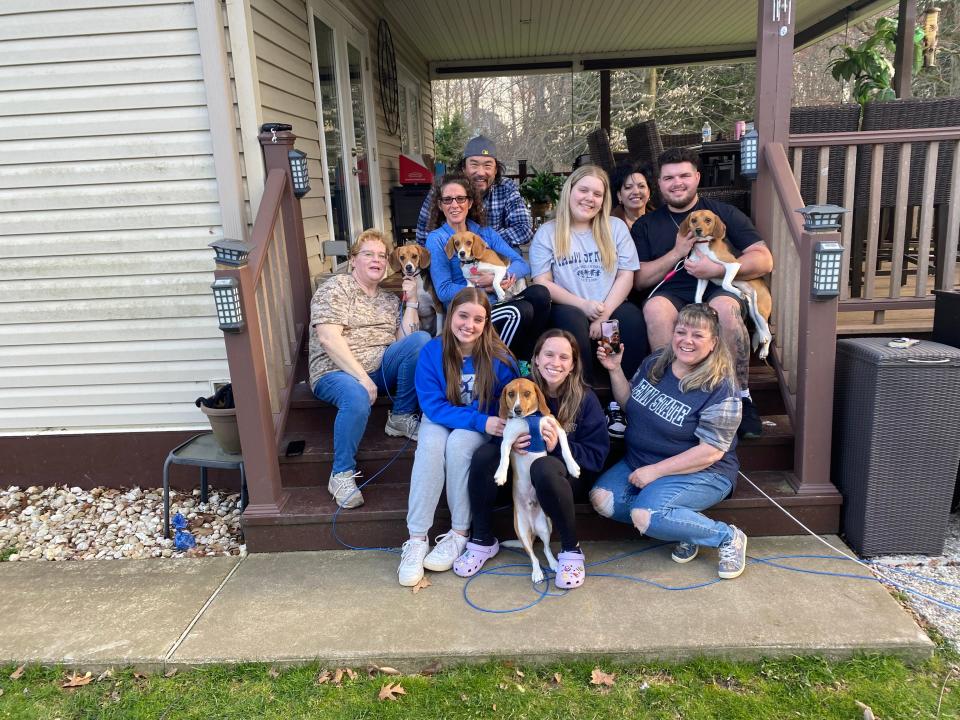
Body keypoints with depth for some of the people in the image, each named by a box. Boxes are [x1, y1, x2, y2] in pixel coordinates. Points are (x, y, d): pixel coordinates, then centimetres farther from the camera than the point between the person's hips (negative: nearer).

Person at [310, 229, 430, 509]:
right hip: (337, 371, -5)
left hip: (380, 369, 5)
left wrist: (411, 300, 0)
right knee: (357, 397, -40)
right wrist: (362, 377, -22)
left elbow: (406, 341, 6)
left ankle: (401, 418, -8)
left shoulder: (390, 299, 18)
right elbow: (329, 339, -15)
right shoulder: (335, 288, -1)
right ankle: (342, 474, -19)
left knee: (422, 339, -19)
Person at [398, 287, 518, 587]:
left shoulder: (499, 357, -16)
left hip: (484, 423, -1)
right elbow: (433, 405, -16)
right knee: (430, 447, -31)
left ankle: (460, 534, -18)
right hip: (441, 419, 1)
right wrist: (480, 422, -28)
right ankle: (417, 540, -25)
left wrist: (496, 423, -28)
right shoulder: (432, 352, -15)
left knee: (458, 445, -32)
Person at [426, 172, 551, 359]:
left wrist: (504, 276, -16)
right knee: (521, 311, -29)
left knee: (540, 293, -21)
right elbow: (444, 291, -9)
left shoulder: (486, 232, 14)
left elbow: (522, 264, 5)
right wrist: (484, 287, -14)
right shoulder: (436, 240, 0)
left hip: (497, 304, 5)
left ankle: (525, 358, -9)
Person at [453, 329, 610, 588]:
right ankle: (483, 540, -8)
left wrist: (558, 445, -29)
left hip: (570, 476, -3)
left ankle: (571, 550, -18)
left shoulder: (585, 398, -13)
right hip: (518, 467, 3)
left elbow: (597, 456, -13)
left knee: (544, 468, -37)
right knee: (484, 455, -24)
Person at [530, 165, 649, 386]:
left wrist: (605, 314, -10)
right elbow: (542, 282, 0)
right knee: (571, 319, -35)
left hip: (611, 309, 2)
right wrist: (583, 305, -12)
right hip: (569, 309, -1)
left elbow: (626, 276, 5)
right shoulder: (547, 233, 8)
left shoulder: (616, 227, 14)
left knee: (632, 318, -30)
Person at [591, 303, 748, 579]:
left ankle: (728, 537, -8)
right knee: (601, 499, -15)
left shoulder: (720, 388, -17)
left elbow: (711, 452, -19)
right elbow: (629, 402, 16)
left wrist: (655, 471, -20)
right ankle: (680, 524, -1)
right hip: (641, 463, 7)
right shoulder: (655, 363, 1)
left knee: (644, 515, -30)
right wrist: (615, 370, -1)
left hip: (701, 472, -7)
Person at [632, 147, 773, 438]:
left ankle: (742, 397, -24)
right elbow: (638, 280, 9)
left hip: (721, 288, 0)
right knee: (654, 307, -36)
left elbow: (764, 261, 7)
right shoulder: (645, 225, 19)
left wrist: (718, 269, -10)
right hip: (671, 294, 1)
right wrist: (677, 252, -3)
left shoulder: (725, 214, 17)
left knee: (724, 307, -37)